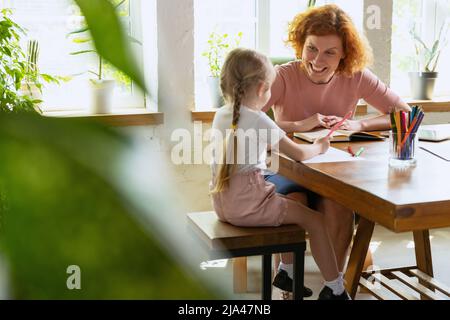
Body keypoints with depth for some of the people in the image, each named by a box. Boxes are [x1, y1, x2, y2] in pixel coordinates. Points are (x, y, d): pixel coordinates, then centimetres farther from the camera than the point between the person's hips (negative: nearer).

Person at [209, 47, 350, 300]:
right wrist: (319, 147, 7)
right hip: (248, 204, -9)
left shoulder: (221, 115, 6)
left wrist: (269, 146, 20)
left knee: (294, 204, 28)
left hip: (224, 202, 9)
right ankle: (335, 289, 6)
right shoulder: (259, 121, -16)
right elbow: (300, 154, -11)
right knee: (316, 220, 1)